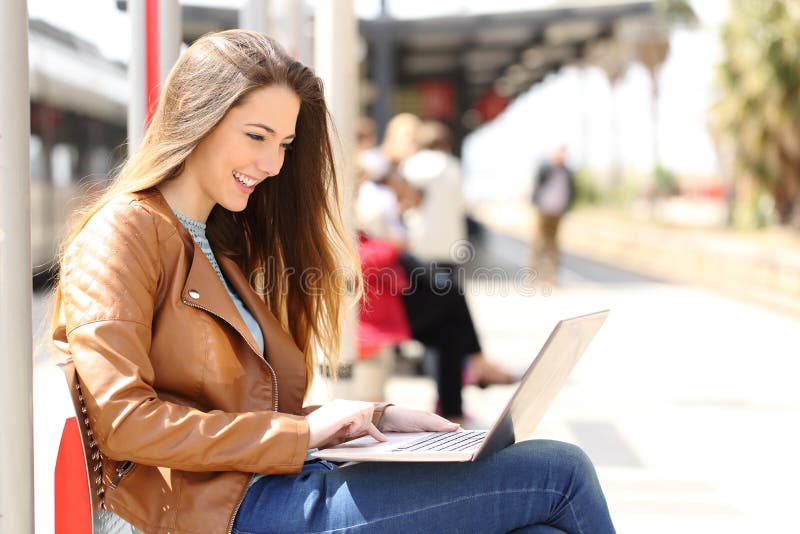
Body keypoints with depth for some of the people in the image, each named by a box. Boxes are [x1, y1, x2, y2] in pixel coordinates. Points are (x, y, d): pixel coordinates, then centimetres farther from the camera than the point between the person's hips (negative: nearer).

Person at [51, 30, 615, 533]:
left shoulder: (222, 246, 24)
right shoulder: (124, 233, -3)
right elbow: (124, 422, -15)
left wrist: (374, 419, 8)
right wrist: (301, 433, -13)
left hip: (283, 487, 8)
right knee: (558, 471, -12)